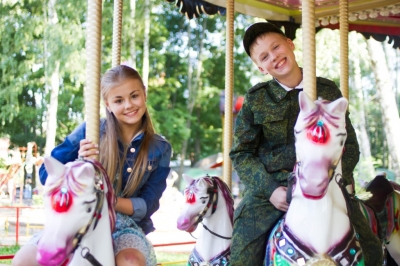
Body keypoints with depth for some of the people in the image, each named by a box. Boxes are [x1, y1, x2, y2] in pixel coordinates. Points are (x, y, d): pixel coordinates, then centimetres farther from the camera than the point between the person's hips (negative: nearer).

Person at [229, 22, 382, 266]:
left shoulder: (328, 91, 6)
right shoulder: (256, 99, 3)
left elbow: (350, 145, 8)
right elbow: (241, 153, 2)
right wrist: (270, 189, -12)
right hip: (269, 189, -1)